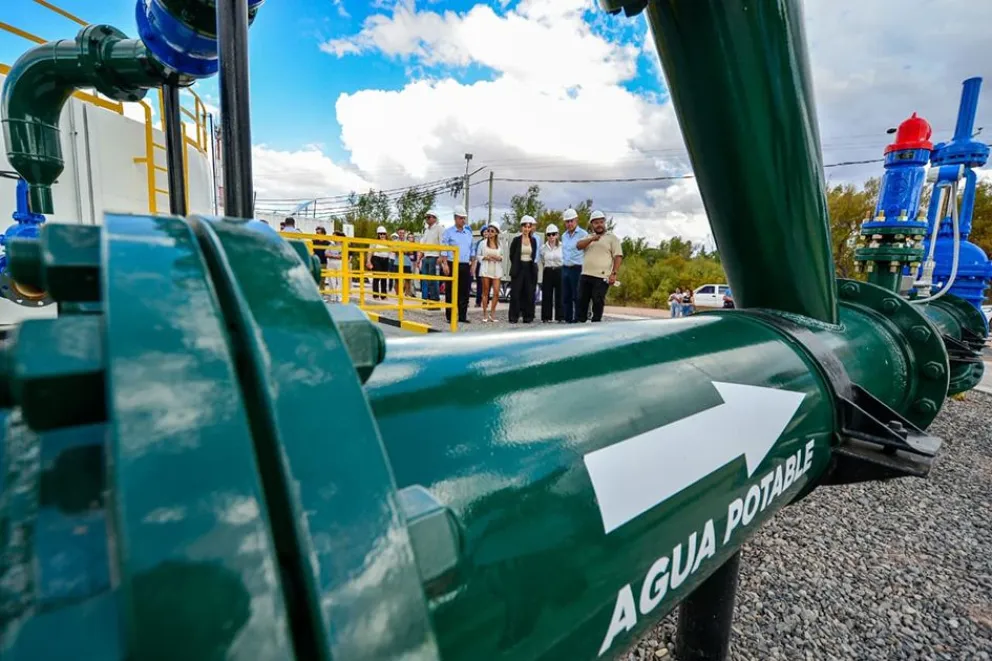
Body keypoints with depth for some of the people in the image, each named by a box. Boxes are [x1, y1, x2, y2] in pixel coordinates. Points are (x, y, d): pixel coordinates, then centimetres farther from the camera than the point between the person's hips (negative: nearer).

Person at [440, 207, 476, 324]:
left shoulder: (468, 233, 15)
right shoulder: (448, 232, 1)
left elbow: (472, 250, 18)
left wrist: (472, 265, 11)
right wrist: (445, 264, -13)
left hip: (465, 266, 4)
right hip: (452, 265, -4)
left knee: (464, 292, 4)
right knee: (451, 292, -1)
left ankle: (462, 316, 11)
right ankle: (450, 317, 5)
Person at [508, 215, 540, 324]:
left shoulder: (533, 240, 8)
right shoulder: (516, 239, -1)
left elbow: (535, 255, 16)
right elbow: (511, 255, 3)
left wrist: (532, 264, 8)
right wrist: (516, 266, 6)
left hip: (530, 269, 3)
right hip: (518, 269, -3)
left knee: (529, 293, 4)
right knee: (515, 293, -3)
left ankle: (528, 316, 11)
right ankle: (514, 317, 3)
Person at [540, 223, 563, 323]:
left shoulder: (562, 246, -4)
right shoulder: (543, 248, 6)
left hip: (559, 271, -2)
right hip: (548, 272, 2)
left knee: (560, 295, 0)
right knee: (546, 295, 2)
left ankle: (560, 317, 7)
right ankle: (546, 317, 8)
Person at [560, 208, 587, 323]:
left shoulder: (583, 234, -7)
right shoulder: (564, 236, 15)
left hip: (577, 269, -7)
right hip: (565, 269, 7)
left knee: (577, 297, -5)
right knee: (565, 297, 9)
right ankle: (567, 320, 17)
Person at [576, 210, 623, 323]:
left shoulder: (612, 237, 4)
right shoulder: (588, 237, 19)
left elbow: (618, 256, -3)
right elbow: (579, 245, -1)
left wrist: (614, 273, -14)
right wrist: (591, 239, -18)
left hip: (601, 277, -5)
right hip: (585, 275, 5)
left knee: (598, 303, -3)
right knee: (581, 301, 4)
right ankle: (579, 322, 9)